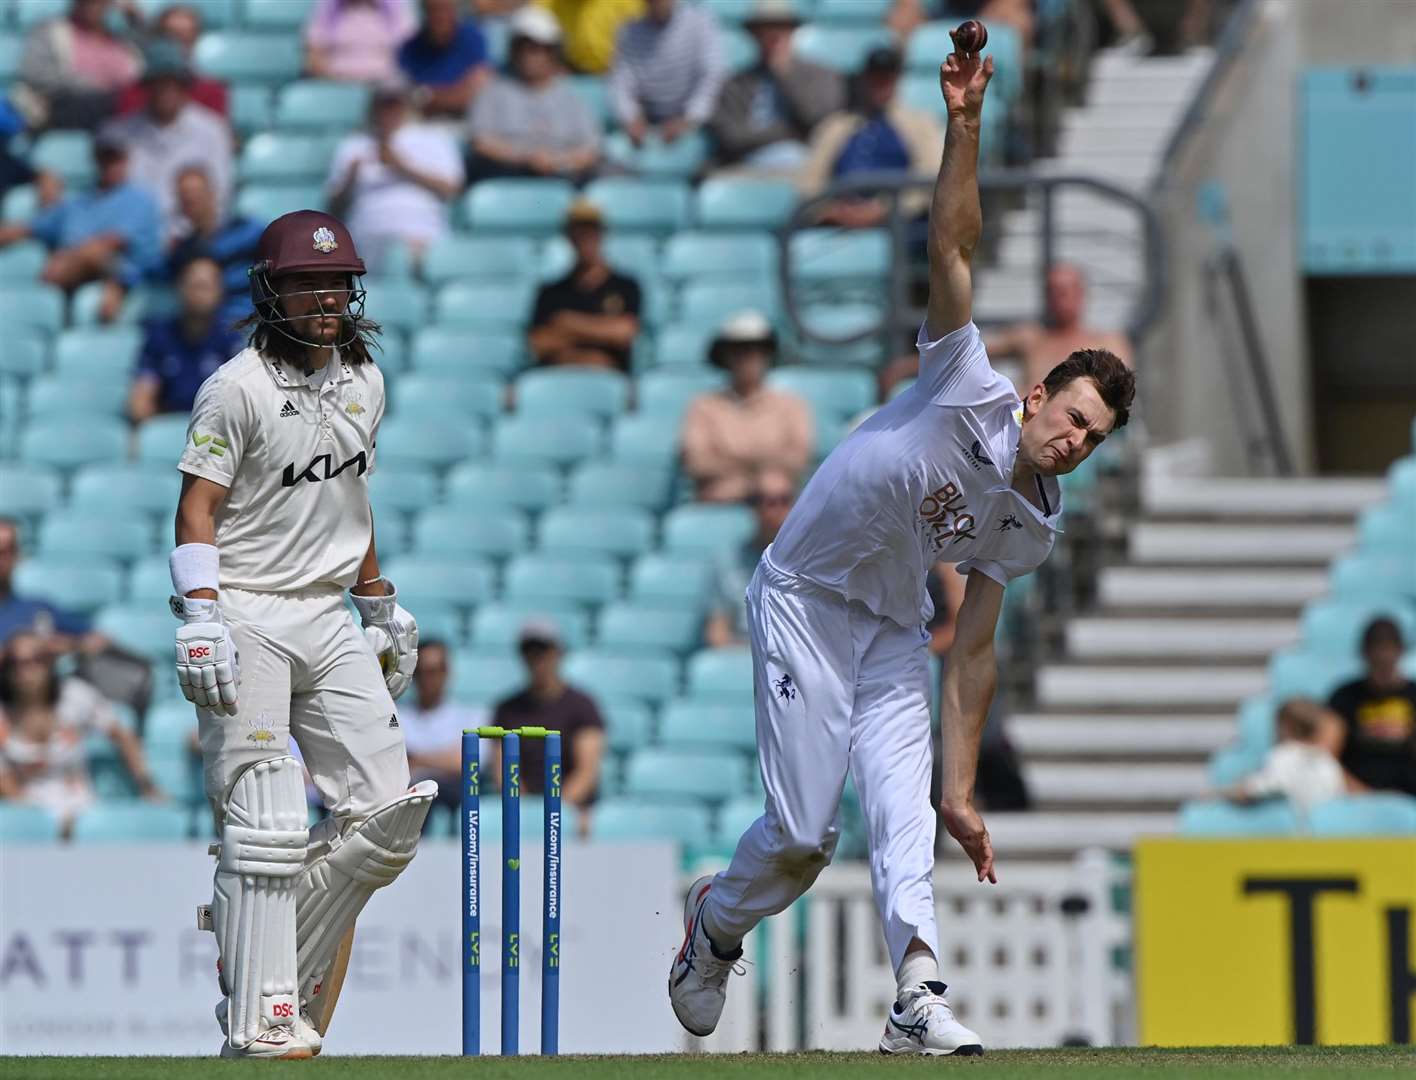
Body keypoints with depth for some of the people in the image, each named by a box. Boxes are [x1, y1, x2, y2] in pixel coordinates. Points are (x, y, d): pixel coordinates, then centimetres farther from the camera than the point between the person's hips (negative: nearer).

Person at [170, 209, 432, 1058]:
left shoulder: (364, 382, 12)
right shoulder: (240, 387, -9)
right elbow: (198, 508, -12)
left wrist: (384, 606, 23)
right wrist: (200, 619, -22)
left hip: (329, 618, 7)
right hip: (247, 620, -7)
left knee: (386, 816, 0)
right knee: (265, 828, -9)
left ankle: (287, 963, 16)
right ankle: (260, 1021, -6)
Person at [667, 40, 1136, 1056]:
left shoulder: (1034, 524, -1)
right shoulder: (971, 393, -17)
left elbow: (974, 655, 3)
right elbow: (953, 247, -25)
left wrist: (964, 794, -3)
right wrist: (967, 127, -37)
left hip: (894, 629, 6)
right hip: (803, 600, -6)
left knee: (905, 811, -14)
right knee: (805, 833, -8)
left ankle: (920, 993, -27)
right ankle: (716, 922, 23)